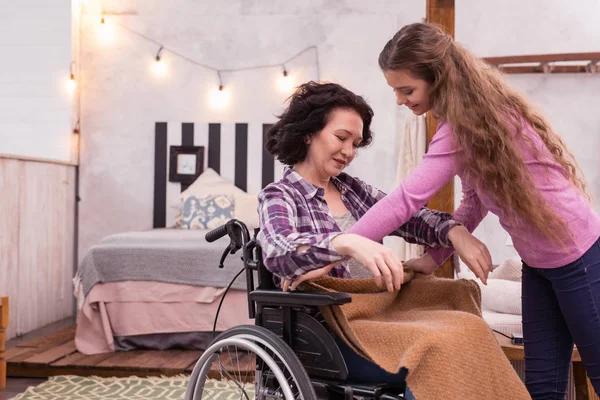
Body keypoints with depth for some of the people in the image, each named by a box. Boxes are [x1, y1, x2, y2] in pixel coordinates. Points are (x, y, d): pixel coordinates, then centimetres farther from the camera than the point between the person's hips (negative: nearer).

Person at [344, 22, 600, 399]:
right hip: (539, 262, 8)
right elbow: (475, 201, 7)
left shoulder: (469, 121, -24)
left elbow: (407, 200, -31)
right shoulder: (468, 118, 3)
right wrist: (431, 259, -1)